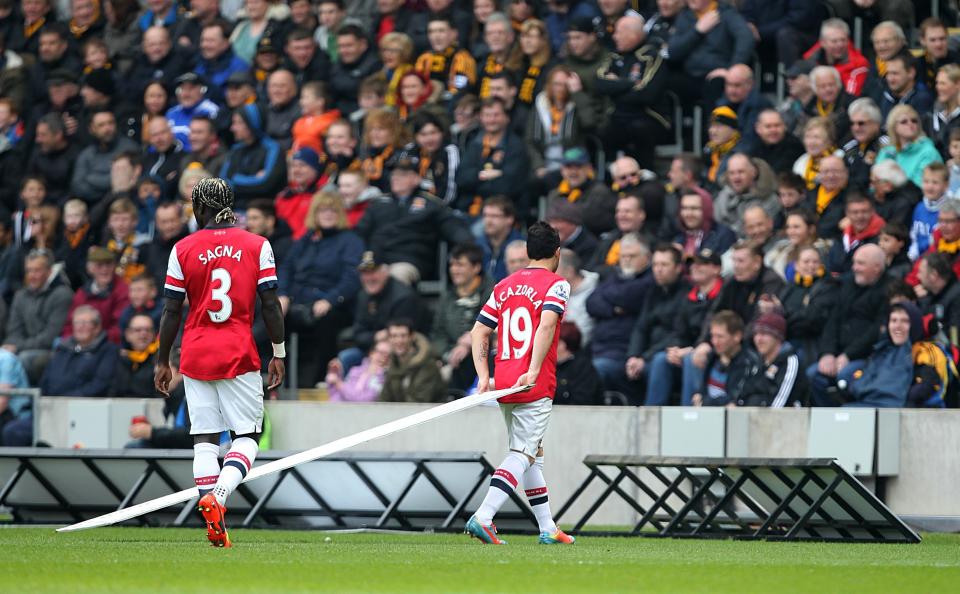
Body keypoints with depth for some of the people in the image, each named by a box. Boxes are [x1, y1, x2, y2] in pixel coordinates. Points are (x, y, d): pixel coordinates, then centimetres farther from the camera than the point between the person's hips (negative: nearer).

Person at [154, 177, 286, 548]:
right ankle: (218, 494, -23)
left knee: (204, 438, 4)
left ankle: (214, 526, -3)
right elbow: (270, 305, -2)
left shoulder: (183, 249, 1)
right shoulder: (257, 246, 1)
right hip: (240, 357, -1)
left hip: (195, 356, 1)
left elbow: (171, 312, 2)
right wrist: (278, 354, 7)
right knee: (247, 436, 4)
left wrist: (162, 361, 10)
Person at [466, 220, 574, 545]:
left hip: (504, 383, 7)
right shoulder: (555, 284, -3)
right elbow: (547, 324, -20)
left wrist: (483, 375, 5)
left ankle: (547, 528, 22)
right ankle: (482, 517, -24)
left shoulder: (505, 285, 15)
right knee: (522, 455, -8)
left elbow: (479, 331, 10)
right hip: (535, 385, -7)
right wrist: (534, 371, -23)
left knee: (532, 456, 17)